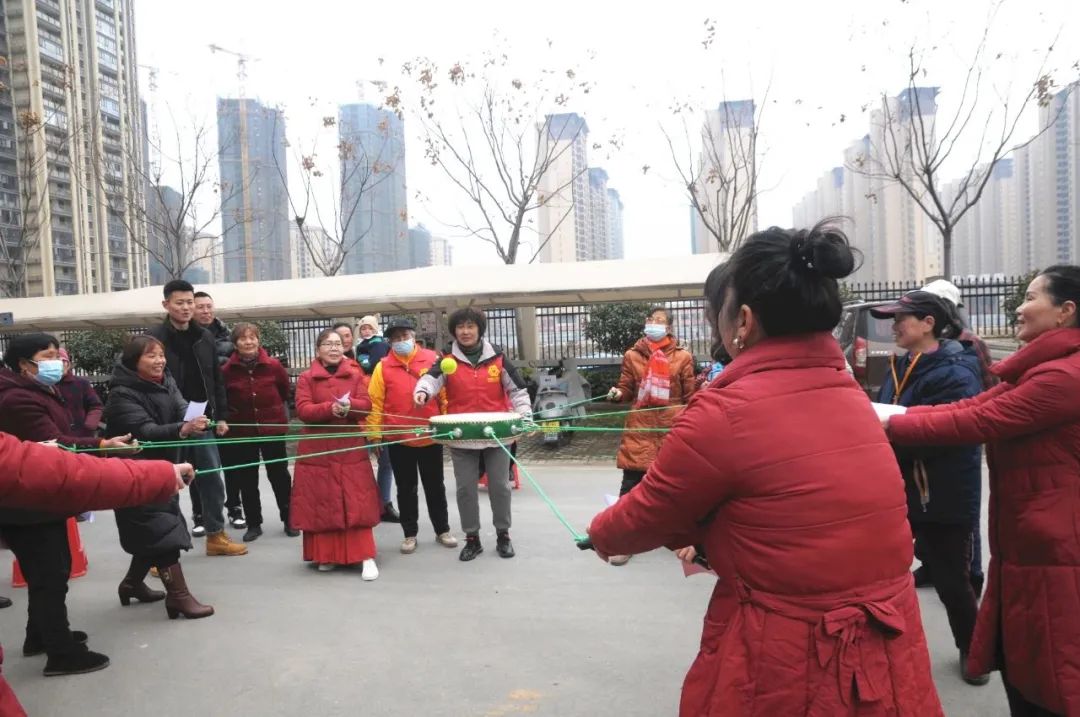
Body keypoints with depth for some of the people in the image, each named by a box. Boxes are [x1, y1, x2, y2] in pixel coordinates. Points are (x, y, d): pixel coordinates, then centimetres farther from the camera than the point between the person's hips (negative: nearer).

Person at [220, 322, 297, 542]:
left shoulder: (273, 365, -8)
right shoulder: (227, 370, -10)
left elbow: (285, 391, 8)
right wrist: (235, 414, 1)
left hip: (273, 428, 0)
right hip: (242, 431, 0)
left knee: (279, 475, 8)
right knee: (247, 480, 8)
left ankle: (289, 520, 20)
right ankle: (254, 524, 21)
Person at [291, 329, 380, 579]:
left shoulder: (356, 374, 6)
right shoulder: (306, 378, 2)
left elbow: (366, 405, -3)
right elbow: (302, 410, -9)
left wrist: (349, 405, -24)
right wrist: (329, 408, -25)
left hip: (351, 448, 0)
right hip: (317, 450, 0)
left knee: (357, 503, -2)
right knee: (321, 504, 4)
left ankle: (366, 557, 0)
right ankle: (326, 555, 19)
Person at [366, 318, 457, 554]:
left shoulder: (432, 360, -2)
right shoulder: (383, 367, -1)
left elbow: (444, 395, 0)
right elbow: (375, 403, -1)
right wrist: (374, 433, -5)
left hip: (430, 436, 0)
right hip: (399, 439, 0)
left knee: (435, 486, 12)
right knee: (406, 488, 11)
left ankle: (442, 530, 26)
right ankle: (410, 534, 23)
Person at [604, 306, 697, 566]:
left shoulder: (683, 357, 4)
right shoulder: (632, 356, 6)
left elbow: (690, 395, 8)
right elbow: (627, 389, 12)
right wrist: (618, 393, -8)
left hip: (672, 427, 0)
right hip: (640, 428, 0)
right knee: (631, 484, -2)